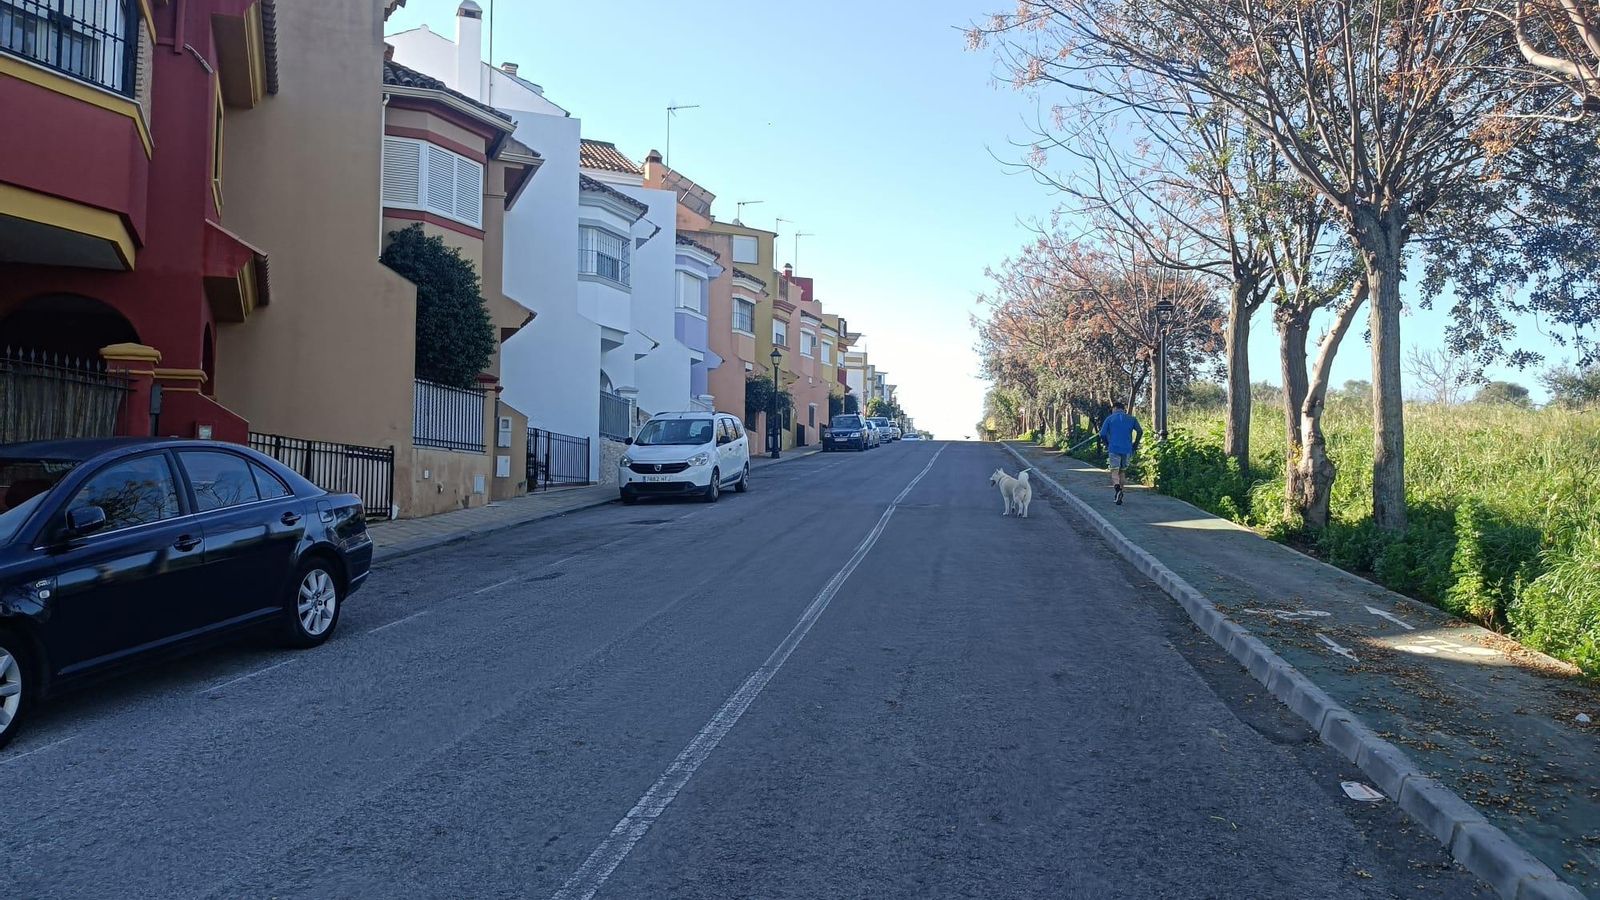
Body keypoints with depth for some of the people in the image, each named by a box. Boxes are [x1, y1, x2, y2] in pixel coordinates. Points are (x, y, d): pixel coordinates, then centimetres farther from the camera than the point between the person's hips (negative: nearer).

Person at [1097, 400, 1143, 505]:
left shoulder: (1109, 418, 6)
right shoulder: (1131, 419, 11)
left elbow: (1102, 434, -2)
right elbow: (1140, 431, -1)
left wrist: (1107, 445, 13)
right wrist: (1135, 445, 8)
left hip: (1114, 449, -3)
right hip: (1127, 449, 3)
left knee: (1114, 472, -3)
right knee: (1121, 471, 17)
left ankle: (1117, 488, -32)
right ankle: (1119, 495, 19)